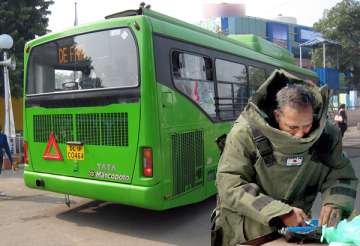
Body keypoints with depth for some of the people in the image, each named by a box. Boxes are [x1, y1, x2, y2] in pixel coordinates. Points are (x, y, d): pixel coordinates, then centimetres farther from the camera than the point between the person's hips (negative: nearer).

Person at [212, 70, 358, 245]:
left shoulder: (327, 134, -6)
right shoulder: (245, 133, -19)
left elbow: (342, 174, 4)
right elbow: (230, 187, -21)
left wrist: (334, 202, -18)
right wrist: (280, 212, -27)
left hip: (296, 229, 5)